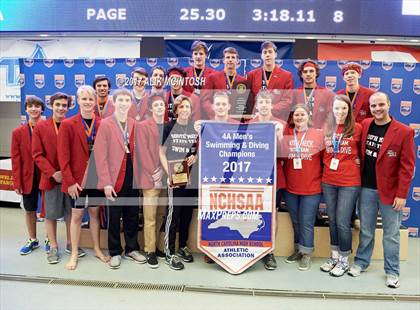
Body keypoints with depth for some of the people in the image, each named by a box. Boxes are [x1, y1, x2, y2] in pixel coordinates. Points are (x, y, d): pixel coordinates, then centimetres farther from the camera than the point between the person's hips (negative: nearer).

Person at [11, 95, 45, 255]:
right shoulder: (18, 132, 0)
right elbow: (16, 158, -1)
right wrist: (17, 182, -4)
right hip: (28, 177, 2)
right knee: (29, 209, 14)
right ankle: (32, 240, 32)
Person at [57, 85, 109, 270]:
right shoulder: (67, 124, -5)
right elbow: (63, 156, -8)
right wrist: (69, 181, -12)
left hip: (97, 176, 2)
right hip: (77, 178, -2)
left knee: (94, 212, 14)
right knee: (77, 214, 7)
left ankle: (97, 249, 29)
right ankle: (74, 254, 22)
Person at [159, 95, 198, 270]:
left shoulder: (196, 128, 7)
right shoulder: (169, 127, -2)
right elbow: (161, 153, -1)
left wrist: (196, 156, -6)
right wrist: (169, 173, -12)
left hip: (192, 177, 4)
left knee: (187, 213, 12)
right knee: (173, 214, -4)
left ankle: (183, 246, 29)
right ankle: (169, 253, 8)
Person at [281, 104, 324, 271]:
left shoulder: (319, 134, -3)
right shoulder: (286, 134, 2)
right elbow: (280, 155, 3)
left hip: (311, 188, -2)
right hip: (290, 188, 3)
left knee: (306, 223, 4)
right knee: (295, 222, 16)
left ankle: (306, 254, 20)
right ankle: (298, 250, 32)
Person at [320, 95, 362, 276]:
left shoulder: (357, 128, -4)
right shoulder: (327, 129, 5)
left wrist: (357, 161, -4)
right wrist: (328, 164, 3)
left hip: (349, 182, -4)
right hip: (328, 181, 4)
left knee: (342, 222, -1)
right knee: (332, 221, 13)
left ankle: (344, 260, 18)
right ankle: (334, 256, 29)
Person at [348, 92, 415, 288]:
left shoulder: (404, 132, -9)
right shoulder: (365, 125, 3)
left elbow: (407, 166, -9)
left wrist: (401, 194, -12)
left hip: (390, 191, -3)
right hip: (367, 188, 3)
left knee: (391, 234, 8)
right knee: (366, 230, 15)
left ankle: (392, 272, 23)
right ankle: (361, 262, 30)